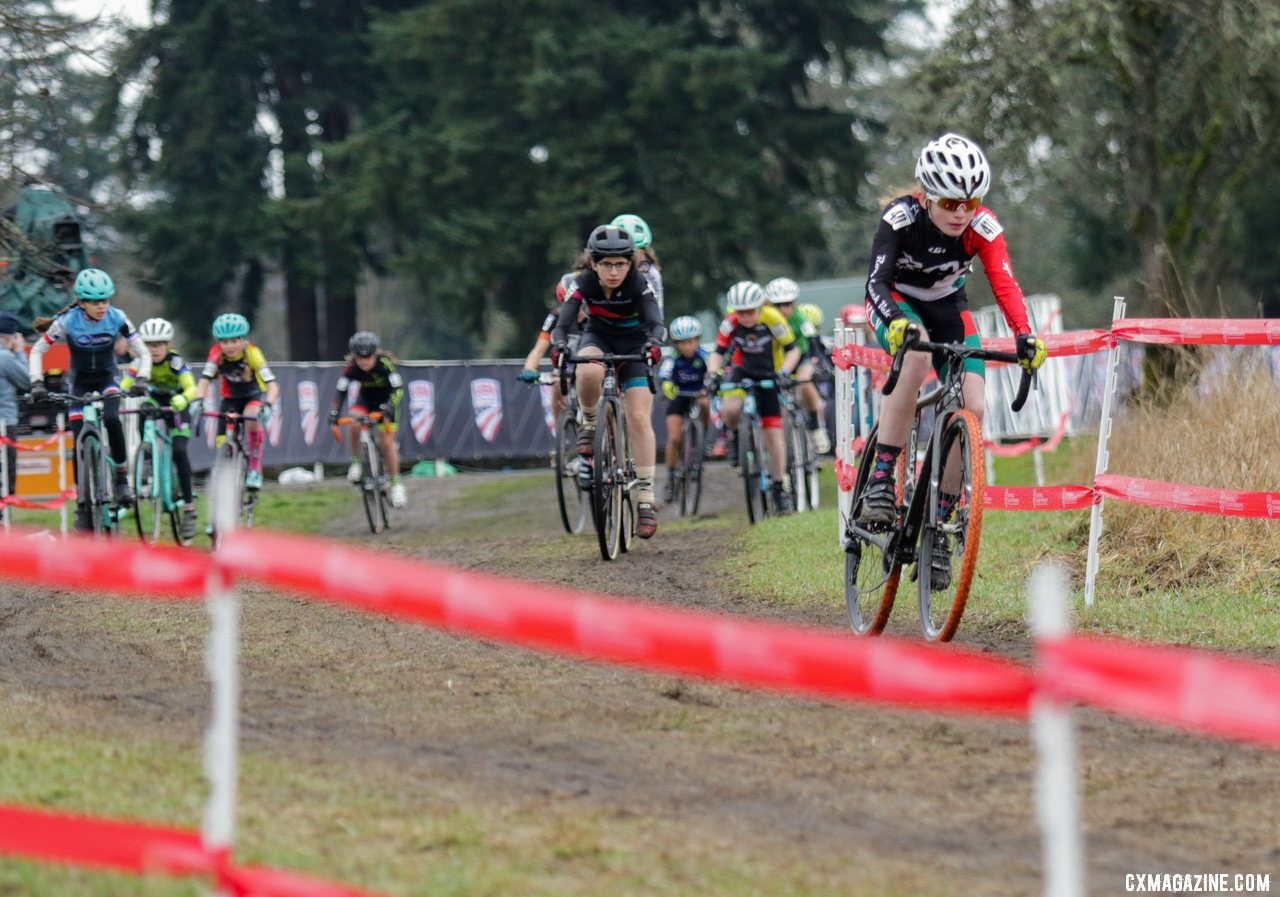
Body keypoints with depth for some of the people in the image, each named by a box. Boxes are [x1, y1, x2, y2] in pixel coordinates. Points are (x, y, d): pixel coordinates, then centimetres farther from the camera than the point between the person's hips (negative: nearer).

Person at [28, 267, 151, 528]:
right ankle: (83, 503, 4)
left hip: (107, 377, 0)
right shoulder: (67, 321, -23)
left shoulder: (117, 318, -21)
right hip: (79, 380, 0)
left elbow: (142, 353, -13)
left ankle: (122, 478, -15)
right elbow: (37, 351, -13)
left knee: (111, 419, -30)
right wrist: (37, 383, -25)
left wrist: (141, 380, -29)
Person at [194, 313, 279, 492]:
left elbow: (272, 384, -33)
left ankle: (255, 469, -19)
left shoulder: (252, 354, -27)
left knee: (252, 418, -35)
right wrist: (198, 401, -47)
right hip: (230, 399, 3)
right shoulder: (217, 354, -21)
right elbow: (204, 380, -27)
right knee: (223, 444, -10)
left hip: (254, 397, -3)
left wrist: (267, 405, -51)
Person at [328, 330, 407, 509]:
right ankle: (356, 462, -8)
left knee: (387, 442, -12)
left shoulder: (385, 363, -31)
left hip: (385, 400, -2)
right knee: (353, 424, -29)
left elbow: (398, 388, -35)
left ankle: (396, 484, 2)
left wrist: (390, 407, -52)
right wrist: (333, 414, -36)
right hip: (365, 399, 2)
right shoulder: (351, 367, -24)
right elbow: (341, 391, -24)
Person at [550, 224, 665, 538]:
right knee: (588, 372, -37)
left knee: (639, 418, -16)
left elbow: (656, 323, -35)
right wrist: (559, 346, -51)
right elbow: (562, 324, -29)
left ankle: (646, 497, -13)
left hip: (634, 343, -1)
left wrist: (653, 344, -57)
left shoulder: (640, 283, -26)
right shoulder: (583, 283, -23)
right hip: (598, 338, 1)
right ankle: (588, 423, -7)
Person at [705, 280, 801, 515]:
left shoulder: (772, 319, -25)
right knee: (730, 409, -30)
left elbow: (793, 349, -18)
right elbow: (718, 352, -17)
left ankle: (779, 487, 7)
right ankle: (733, 435, 6)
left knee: (773, 433, -5)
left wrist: (784, 371, -35)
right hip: (743, 372, 1)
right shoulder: (731, 322, -20)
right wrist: (713, 374, -36)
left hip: (769, 377, -1)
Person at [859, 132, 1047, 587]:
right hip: (896, 302, -3)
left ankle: (939, 522, -4)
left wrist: (1025, 335, -49)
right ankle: (880, 479, -34)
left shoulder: (982, 226, -23)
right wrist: (896, 323, -59)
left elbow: (1004, 284, -31)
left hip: (947, 306, 3)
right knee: (916, 350, -38)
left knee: (973, 408, -17)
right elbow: (877, 280, -38)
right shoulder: (900, 217, -29)